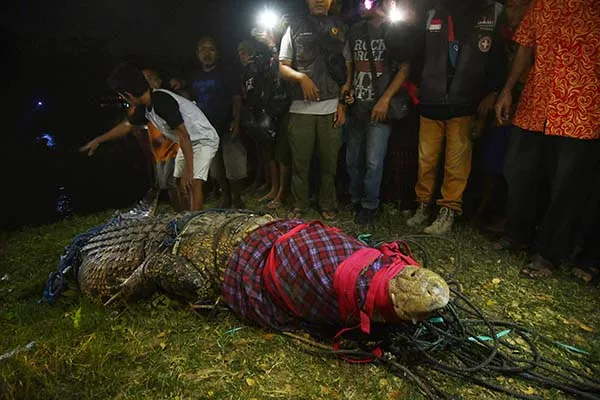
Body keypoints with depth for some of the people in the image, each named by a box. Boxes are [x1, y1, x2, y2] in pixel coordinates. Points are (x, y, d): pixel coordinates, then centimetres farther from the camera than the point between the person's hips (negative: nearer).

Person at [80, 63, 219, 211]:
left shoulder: (162, 101, -31)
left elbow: (184, 136, -32)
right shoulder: (144, 107, -2)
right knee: (180, 182, 12)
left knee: (193, 182, -21)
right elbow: (127, 125, 16)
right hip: (188, 142, 9)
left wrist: (189, 170, -31)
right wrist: (98, 140, 22)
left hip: (204, 140, -9)